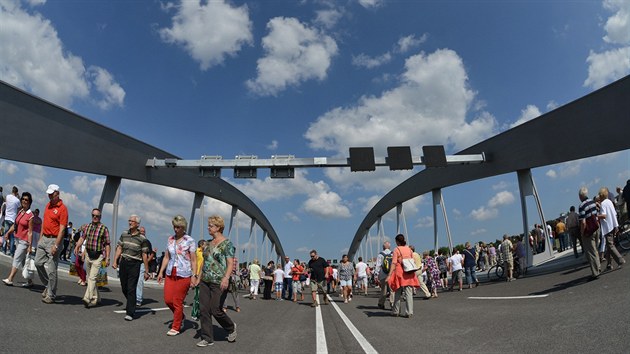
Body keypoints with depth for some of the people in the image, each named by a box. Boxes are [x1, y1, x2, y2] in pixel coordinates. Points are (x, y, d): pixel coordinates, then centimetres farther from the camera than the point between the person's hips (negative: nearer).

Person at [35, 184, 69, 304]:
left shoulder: (62, 208, -14)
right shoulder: (48, 205, 12)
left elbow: (62, 229, -17)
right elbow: (44, 222, 21)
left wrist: (56, 245, -20)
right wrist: (40, 238, 17)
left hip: (54, 240, -8)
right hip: (44, 238, 8)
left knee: (51, 269, -3)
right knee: (38, 263, 12)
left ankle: (51, 295, 8)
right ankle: (47, 285, 30)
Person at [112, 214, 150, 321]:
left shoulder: (142, 238, -6)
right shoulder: (124, 234, 8)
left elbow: (144, 255, -4)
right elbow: (119, 248, 12)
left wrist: (146, 271, -4)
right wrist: (115, 261, 1)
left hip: (134, 265, -5)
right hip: (123, 263, 5)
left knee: (131, 289, -6)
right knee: (124, 288, 12)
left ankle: (130, 313, -1)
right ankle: (131, 304, 37)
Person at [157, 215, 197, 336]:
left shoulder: (190, 241, -6)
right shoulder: (170, 239, 9)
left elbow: (194, 260, -7)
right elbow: (166, 257, 15)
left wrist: (194, 276, -12)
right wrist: (161, 272, 11)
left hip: (184, 275, -5)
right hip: (170, 274, 5)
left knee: (177, 302, 0)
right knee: (167, 300, 4)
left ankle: (175, 327, 17)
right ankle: (180, 317, 31)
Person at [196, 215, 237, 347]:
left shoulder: (227, 243, -8)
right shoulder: (208, 243, 12)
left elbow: (230, 263, -14)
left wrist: (226, 278, -27)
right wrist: (199, 277, 16)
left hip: (218, 282, -7)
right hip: (205, 281, 7)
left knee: (215, 309, -3)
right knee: (204, 309, 4)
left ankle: (231, 327, 23)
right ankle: (207, 338, 14)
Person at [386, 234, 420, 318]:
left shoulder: (396, 250, -5)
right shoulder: (409, 249, 9)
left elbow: (394, 263, -12)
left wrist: (389, 275, -15)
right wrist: (413, 272, 19)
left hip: (400, 272, -4)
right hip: (409, 273, 4)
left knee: (398, 293, 9)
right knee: (409, 293, 4)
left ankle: (396, 311, 17)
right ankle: (409, 312, 1)